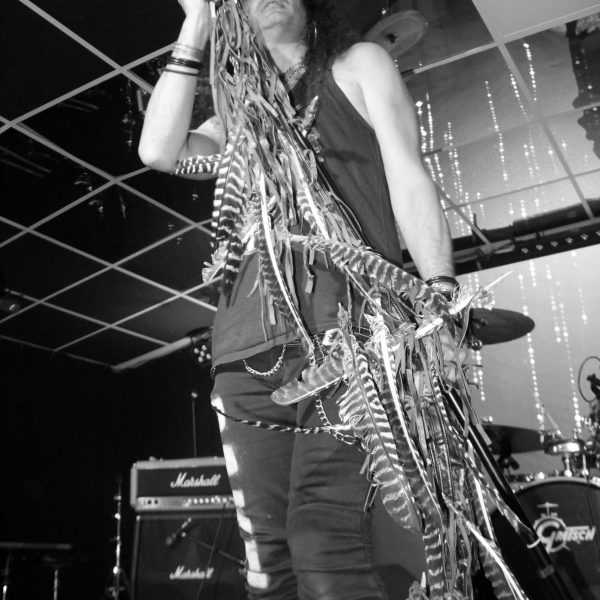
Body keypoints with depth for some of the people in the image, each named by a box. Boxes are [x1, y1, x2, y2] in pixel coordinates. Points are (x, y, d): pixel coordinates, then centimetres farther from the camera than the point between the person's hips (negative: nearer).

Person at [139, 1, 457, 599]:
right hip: (250, 348, 4)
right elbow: (158, 150, 10)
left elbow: (408, 178, 7)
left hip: (346, 325, -4)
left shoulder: (358, 64, 20)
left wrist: (439, 294, -7)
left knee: (322, 538, -20)